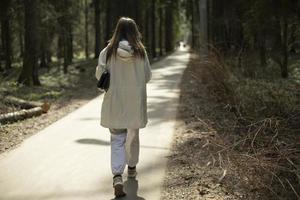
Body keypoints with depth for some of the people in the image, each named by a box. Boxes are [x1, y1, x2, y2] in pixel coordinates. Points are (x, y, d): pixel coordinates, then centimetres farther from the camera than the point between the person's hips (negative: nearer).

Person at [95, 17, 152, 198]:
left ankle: (117, 176, -14)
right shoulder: (141, 51, -6)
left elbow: (100, 75, -6)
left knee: (117, 139, 2)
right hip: (135, 102, 1)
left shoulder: (108, 51, -6)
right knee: (133, 135, 20)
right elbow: (148, 76, 0)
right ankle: (131, 167, 39)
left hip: (114, 102, -1)